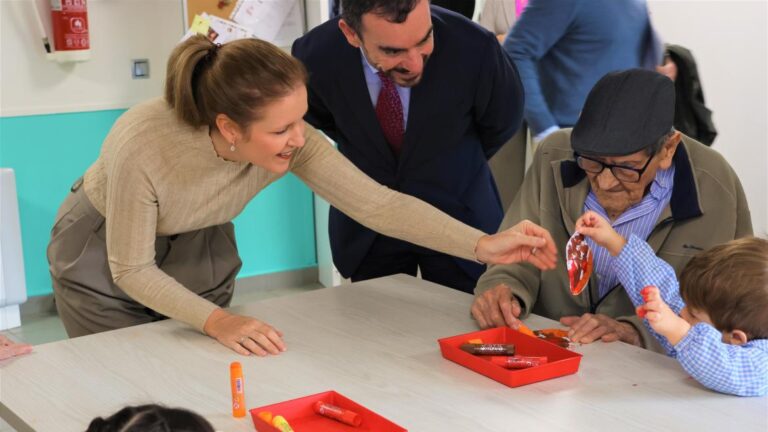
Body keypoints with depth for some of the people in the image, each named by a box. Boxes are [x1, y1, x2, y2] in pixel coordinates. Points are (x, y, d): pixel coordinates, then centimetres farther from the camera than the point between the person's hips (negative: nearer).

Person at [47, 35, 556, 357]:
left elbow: (376, 203, -27)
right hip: (106, 258, -3)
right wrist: (218, 322, -34)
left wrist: (484, 245, -33)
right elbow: (131, 270, -27)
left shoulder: (293, 142, -28)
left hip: (197, 252, 4)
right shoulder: (143, 146, -39)